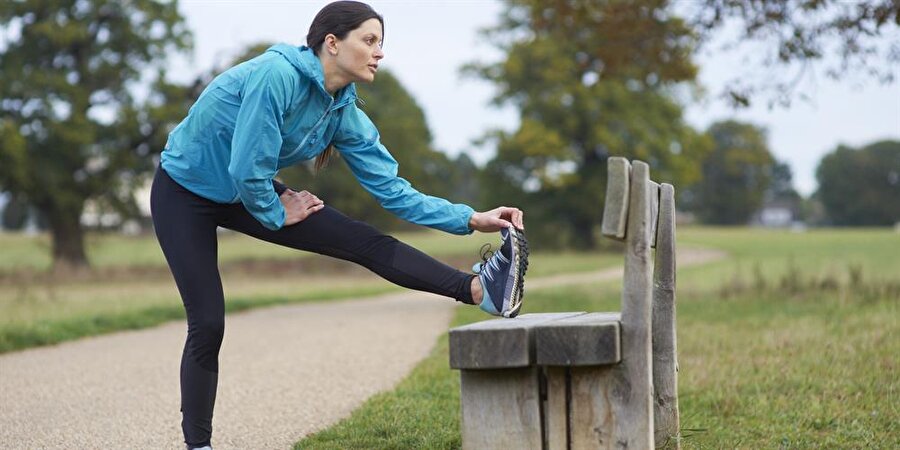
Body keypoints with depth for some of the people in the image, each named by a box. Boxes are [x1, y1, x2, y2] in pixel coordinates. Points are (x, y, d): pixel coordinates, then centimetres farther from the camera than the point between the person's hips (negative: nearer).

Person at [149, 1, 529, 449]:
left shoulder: (344, 112, -7)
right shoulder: (277, 75, -31)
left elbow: (392, 189, -7)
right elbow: (247, 168, -31)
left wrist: (471, 219, -15)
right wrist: (276, 215, -12)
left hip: (248, 191, 6)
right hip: (184, 192, -6)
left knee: (367, 242, -9)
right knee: (207, 324, -11)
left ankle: (480, 289, -18)